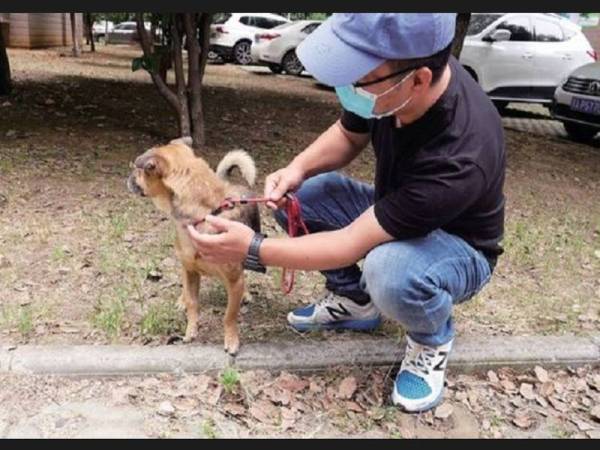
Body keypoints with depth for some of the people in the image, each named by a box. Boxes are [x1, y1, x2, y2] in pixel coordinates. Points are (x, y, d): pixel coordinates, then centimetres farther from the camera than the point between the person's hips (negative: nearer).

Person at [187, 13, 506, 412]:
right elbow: (348, 136, 1)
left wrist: (253, 248, -28)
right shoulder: (385, 76, -21)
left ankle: (433, 339, -3)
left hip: (460, 249, -6)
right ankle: (355, 301, 10)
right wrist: (298, 168, -19)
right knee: (296, 194, -10)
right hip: (390, 213, 6)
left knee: (391, 270, -40)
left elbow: (353, 244, -33)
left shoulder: (459, 156, -40)